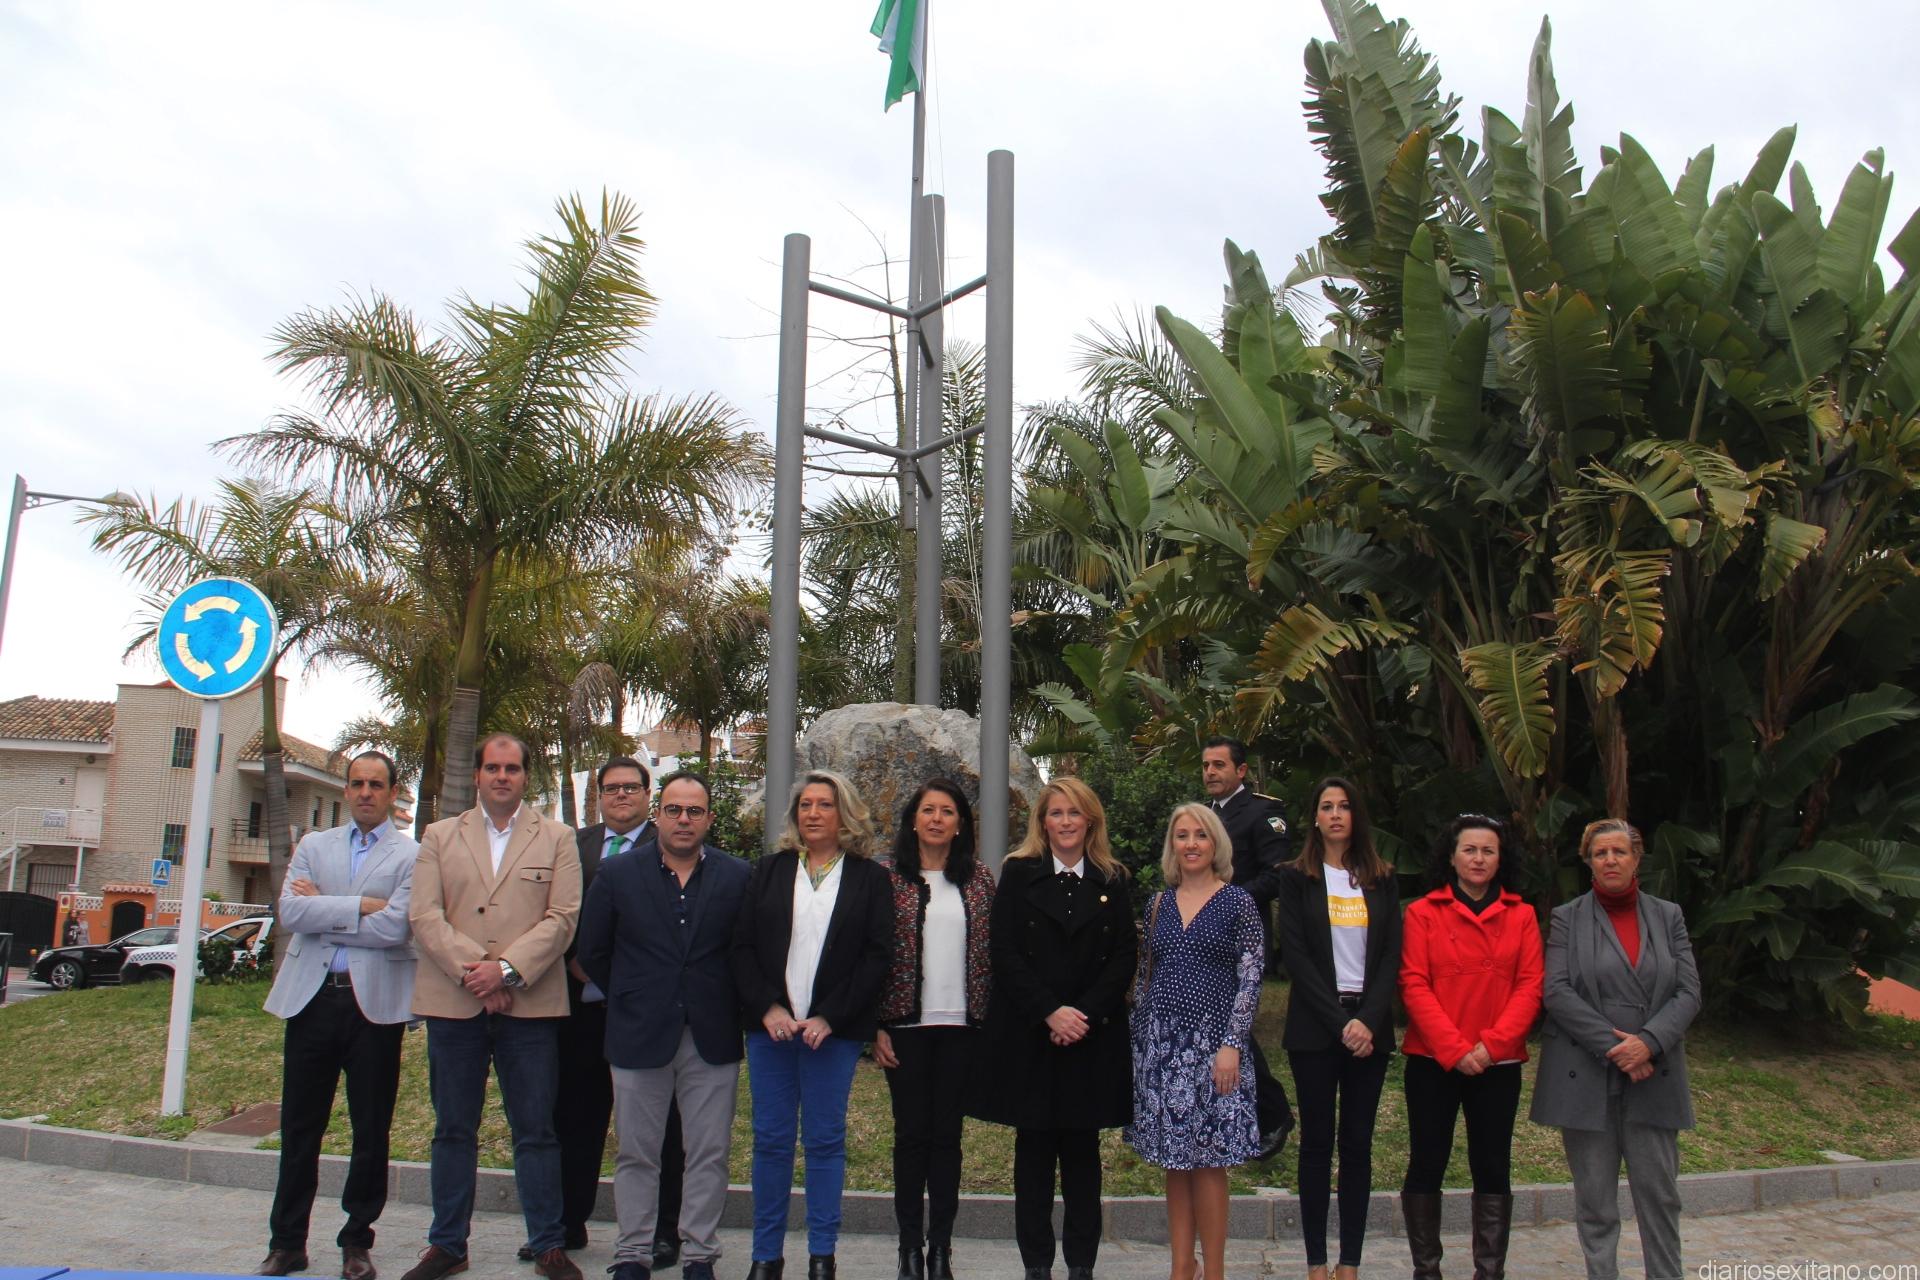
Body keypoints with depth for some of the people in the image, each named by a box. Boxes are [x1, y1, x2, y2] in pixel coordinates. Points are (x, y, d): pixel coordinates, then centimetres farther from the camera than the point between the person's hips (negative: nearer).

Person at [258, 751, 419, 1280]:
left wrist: (323, 911, -7)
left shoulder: (411, 855, -1)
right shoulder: (313, 845, 11)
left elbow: (394, 928, -15)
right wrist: (359, 906, -12)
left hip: (375, 1003, -3)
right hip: (313, 997, 3)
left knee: (371, 1130, 6)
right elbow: (290, 912, -4)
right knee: (299, 1127, 9)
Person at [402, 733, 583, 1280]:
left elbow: (562, 918, -2)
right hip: (453, 1004, 2)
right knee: (453, 1129, 11)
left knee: (536, 1131, 3)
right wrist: (471, 972, -12)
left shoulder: (557, 839, 8)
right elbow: (424, 916, 1)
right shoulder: (439, 837, 12)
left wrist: (507, 969, -14)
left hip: (530, 1005, -1)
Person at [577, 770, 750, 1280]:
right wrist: (630, 1000, 8)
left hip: (712, 1038, 0)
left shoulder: (737, 876, 0)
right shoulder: (618, 873, 1)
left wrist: (724, 1004, 2)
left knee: (709, 1155, 7)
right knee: (636, 1155, 10)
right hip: (639, 1036, 0)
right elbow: (591, 951, 6)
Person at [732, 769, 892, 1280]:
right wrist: (767, 1008, -9)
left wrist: (829, 1017, -12)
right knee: (771, 1139, 6)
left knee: (825, 1140, 4)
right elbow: (742, 945, 5)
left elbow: (877, 955, -3)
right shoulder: (769, 871, 9)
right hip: (770, 1025, 2)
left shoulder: (870, 878, 3)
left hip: (835, 1029, -2)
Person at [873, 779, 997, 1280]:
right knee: (911, 1134, 6)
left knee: (948, 1135, 7)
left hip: (961, 1025, 1)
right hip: (906, 1024, -1)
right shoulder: (890, 879, 0)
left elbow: (992, 950, 7)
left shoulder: (978, 877, 5)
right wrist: (876, 1025, -5)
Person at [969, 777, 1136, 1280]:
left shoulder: (1112, 881, 8)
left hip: (1093, 1037, 1)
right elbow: (1004, 954, -3)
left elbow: (1125, 957, 3)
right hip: (1027, 1033, -1)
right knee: (1034, 1149, 4)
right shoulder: (1018, 874, 3)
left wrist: (1085, 1014, -10)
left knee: (1083, 1149, 7)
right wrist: (1050, 1012, -13)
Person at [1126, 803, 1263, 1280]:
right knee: (1174, 1162, 9)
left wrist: (1232, 1044, -14)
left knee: (1208, 1160, -2)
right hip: (1160, 1043, 4)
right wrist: (1140, 1040, 10)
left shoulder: (1238, 902, -2)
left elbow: (1251, 977, -7)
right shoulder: (1159, 903, 10)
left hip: (1213, 1040, -4)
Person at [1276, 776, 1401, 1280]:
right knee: (1317, 1142, 2)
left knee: (1358, 1143, 5)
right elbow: (1295, 954, -5)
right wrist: (1339, 1021, -13)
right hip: (1315, 1026, -2)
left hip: (1369, 1026, 2)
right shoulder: (1297, 878, 2)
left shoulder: (1381, 879, 9)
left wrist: (1368, 1020, -11)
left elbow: (1391, 955, 3)